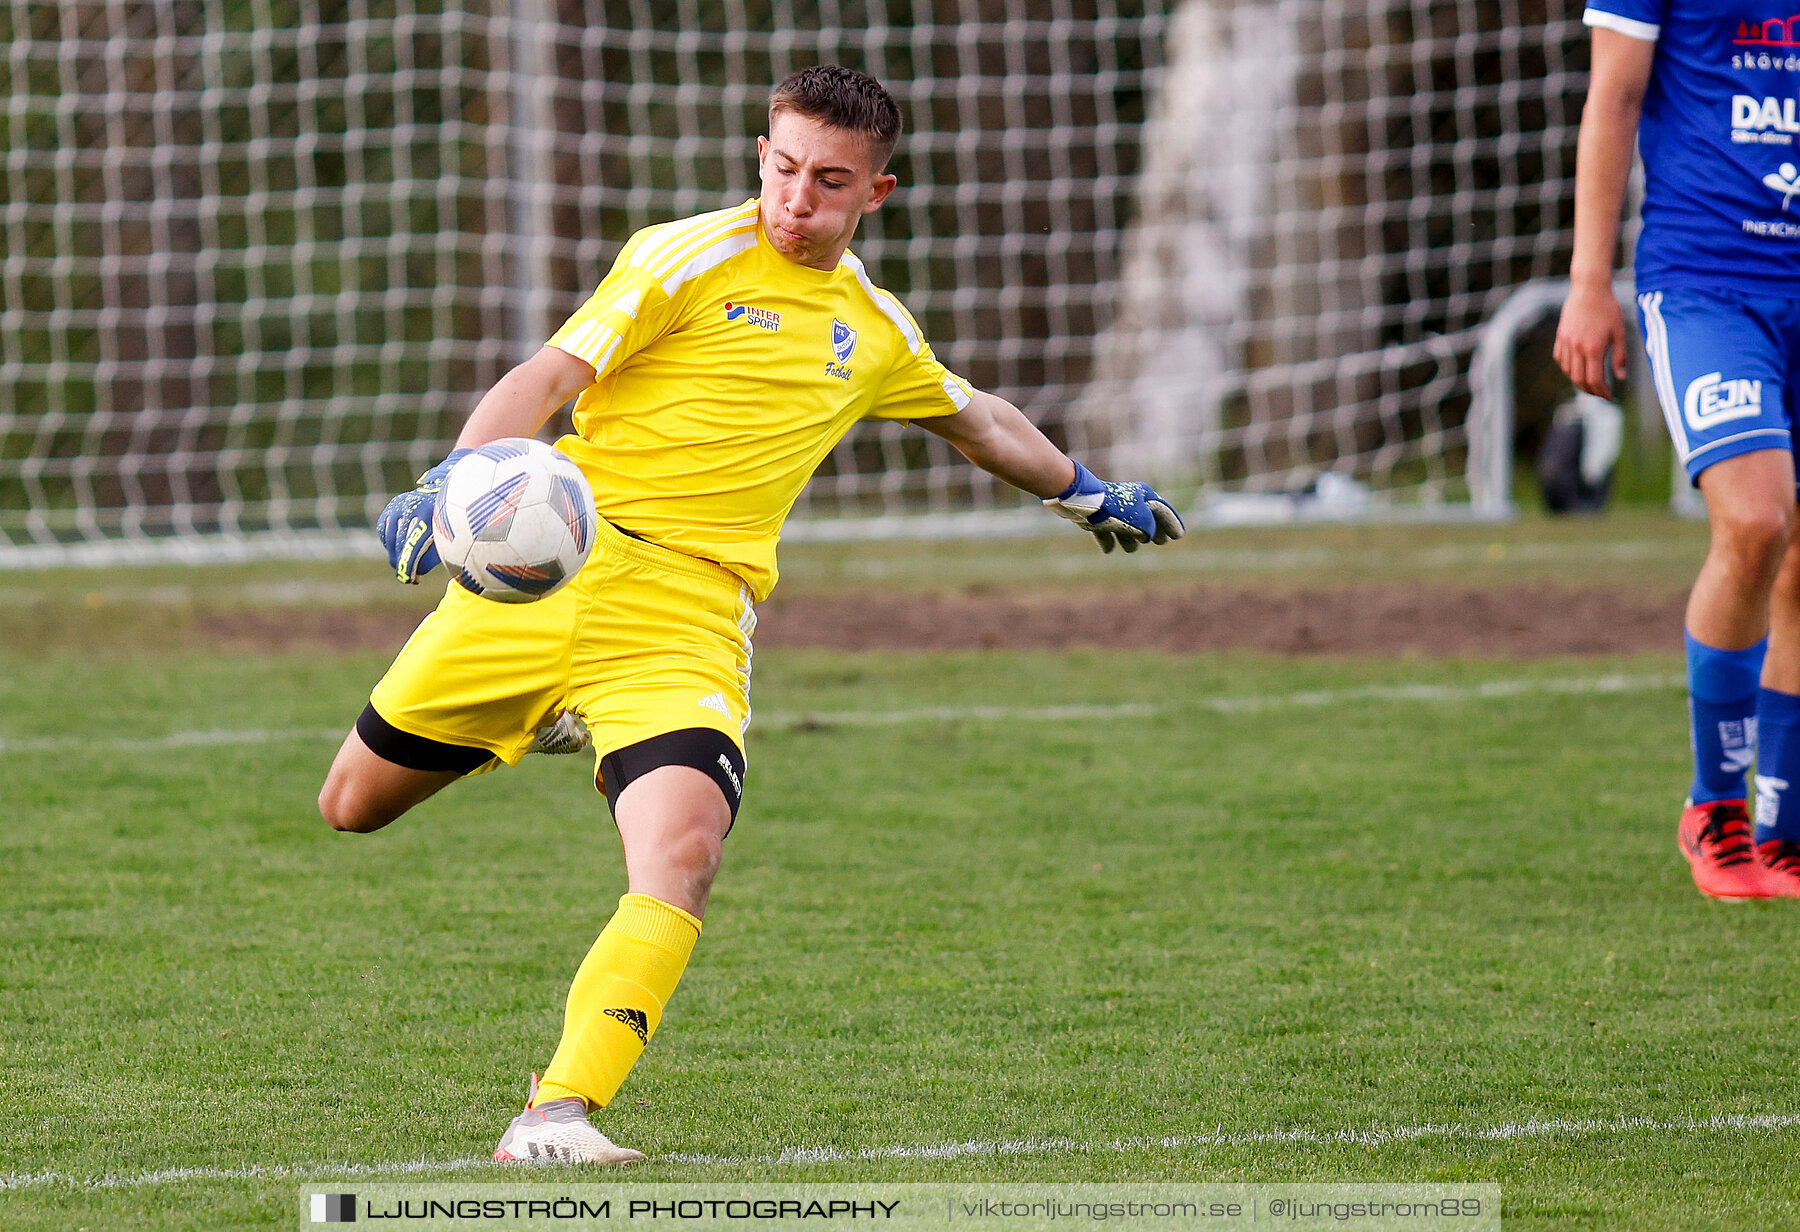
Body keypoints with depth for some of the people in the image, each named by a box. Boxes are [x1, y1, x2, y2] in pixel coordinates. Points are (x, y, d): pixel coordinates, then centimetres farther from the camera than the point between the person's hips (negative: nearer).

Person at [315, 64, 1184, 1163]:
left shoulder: (876, 332, 17)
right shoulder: (687, 258, 0)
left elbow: (977, 418, 38)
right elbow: (552, 375, -10)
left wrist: (1088, 492, 50)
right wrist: (455, 481, -26)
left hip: (689, 613, 2)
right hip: (553, 568, -2)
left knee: (680, 864, -25)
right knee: (356, 805, 9)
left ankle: (558, 1114, -28)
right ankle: (539, 725, 39)